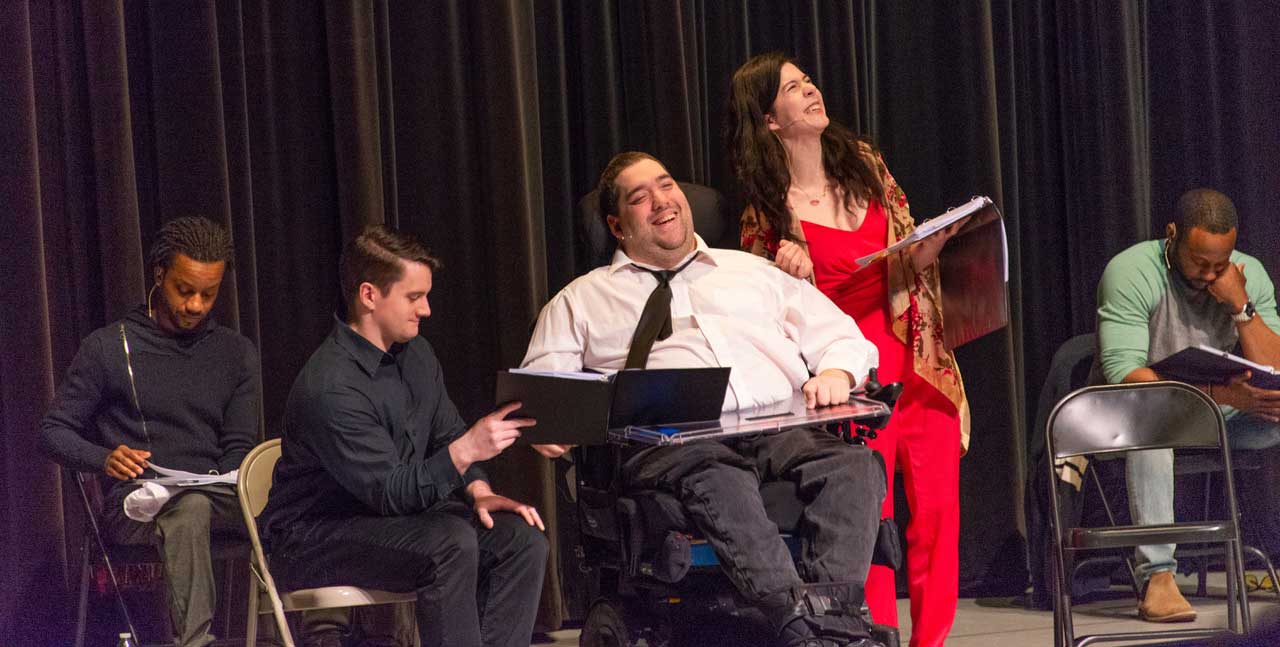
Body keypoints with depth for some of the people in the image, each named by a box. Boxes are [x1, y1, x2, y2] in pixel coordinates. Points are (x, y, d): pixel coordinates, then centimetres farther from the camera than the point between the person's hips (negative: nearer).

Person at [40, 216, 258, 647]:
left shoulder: (236, 353, 18)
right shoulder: (108, 348, 7)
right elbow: (53, 433, 7)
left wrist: (217, 485, -8)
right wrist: (104, 459, -15)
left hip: (217, 498, 3)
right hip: (135, 503, -3)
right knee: (190, 509, -40)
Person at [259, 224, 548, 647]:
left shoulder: (415, 355, 5)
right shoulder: (330, 387, -24)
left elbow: (448, 436, 15)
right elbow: (390, 492, -25)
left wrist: (478, 491, -5)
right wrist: (467, 450, -35)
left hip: (396, 516, 8)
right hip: (314, 540, -8)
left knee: (523, 540, -14)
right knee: (451, 541, -33)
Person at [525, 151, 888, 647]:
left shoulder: (754, 273, 31)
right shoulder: (583, 300, 25)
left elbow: (842, 337, 28)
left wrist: (834, 373, 4)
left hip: (782, 432, 3)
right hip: (670, 442, -3)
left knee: (855, 463, -31)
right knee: (716, 477, -40)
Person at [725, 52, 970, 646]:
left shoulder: (864, 164, 10)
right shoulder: (766, 211, -2)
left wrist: (931, 246, -4)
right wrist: (790, 277, -17)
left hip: (920, 366, 4)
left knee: (937, 511, 0)